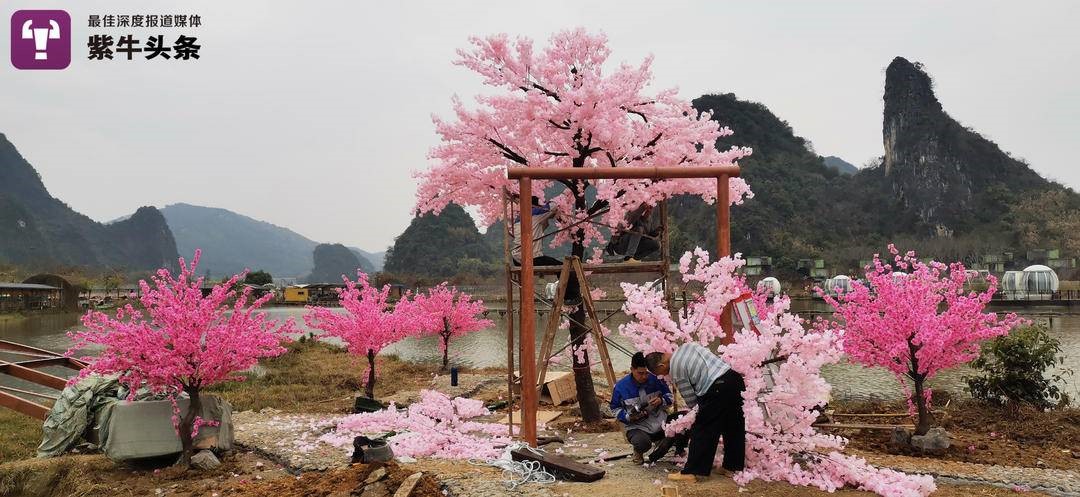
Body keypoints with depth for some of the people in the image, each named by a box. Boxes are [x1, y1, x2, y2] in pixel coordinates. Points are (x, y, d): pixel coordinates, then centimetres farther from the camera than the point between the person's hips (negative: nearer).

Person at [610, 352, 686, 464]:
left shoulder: (656, 379, -4)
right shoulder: (620, 387, -7)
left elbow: (670, 396, 9)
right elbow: (615, 409, 5)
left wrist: (661, 400, -15)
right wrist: (628, 417, -15)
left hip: (660, 423, 3)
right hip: (637, 427, -3)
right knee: (643, 443, -39)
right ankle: (638, 452, 5)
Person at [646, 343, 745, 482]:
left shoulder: (675, 369, -6)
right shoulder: (686, 346, 14)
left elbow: (691, 401, 1)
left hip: (717, 388, -8)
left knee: (701, 430, 2)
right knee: (734, 426, 18)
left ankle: (692, 471, 6)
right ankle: (734, 465, 29)